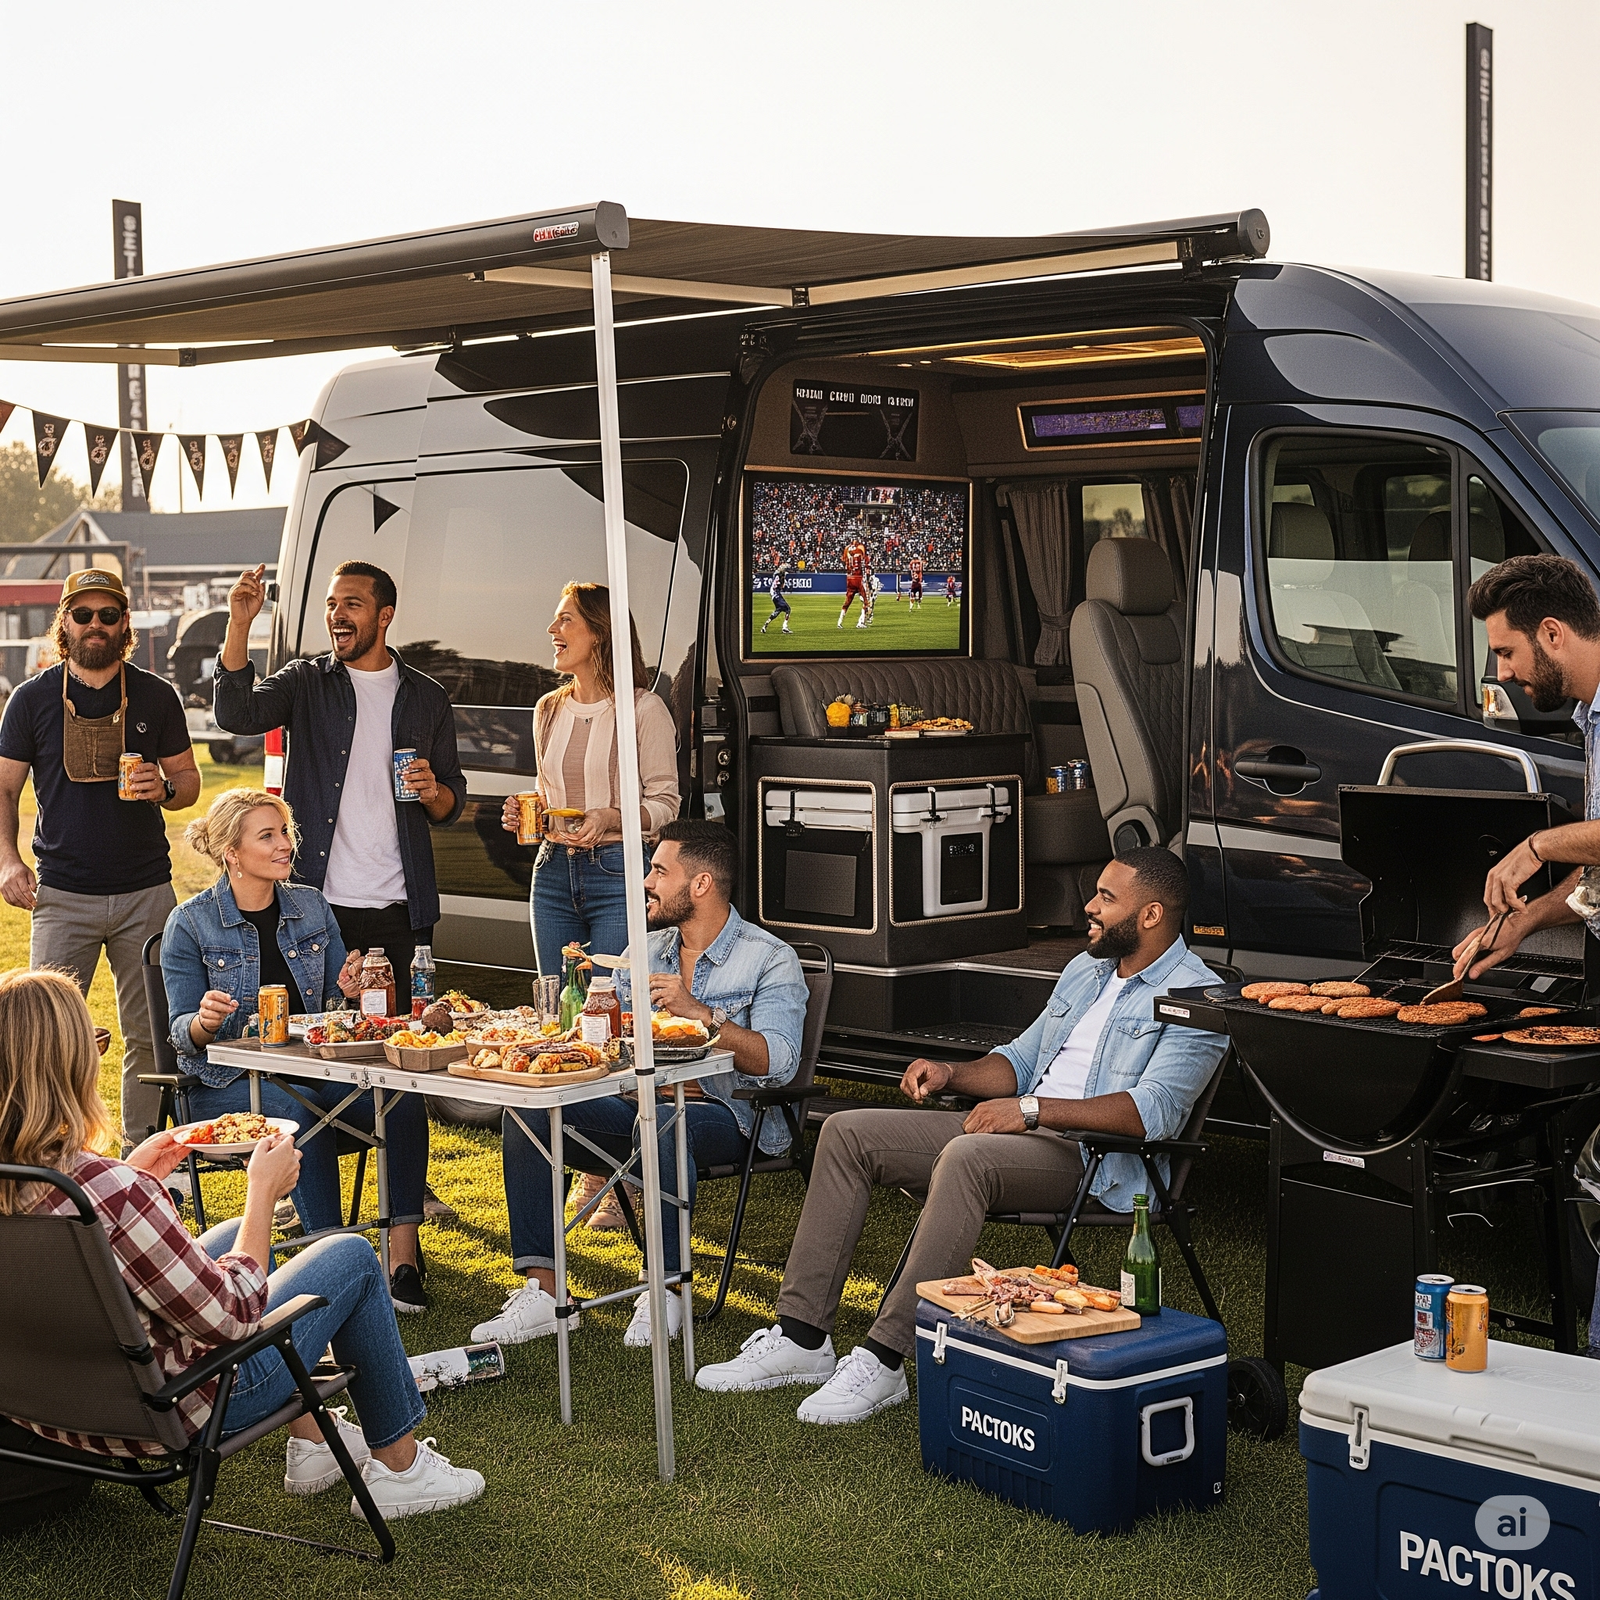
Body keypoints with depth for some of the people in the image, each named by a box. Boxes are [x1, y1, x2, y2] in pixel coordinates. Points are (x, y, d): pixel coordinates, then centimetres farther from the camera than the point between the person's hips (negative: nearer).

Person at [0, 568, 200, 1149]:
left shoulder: (156, 696, 6)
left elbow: (189, 779, 12)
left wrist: (164, 789, -11)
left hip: (146, 893, 1)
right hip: (63, 896, -1)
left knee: (149, 1033, 5)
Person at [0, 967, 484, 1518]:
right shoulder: (113, 1192, -35)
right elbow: (232, 1318, -23)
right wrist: (263, 1190, -12)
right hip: (167, 1418, -8)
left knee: (235, 1233, 28)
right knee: (351, 1257, 11)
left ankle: (309, 1436, 38)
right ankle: (398, 1465, 28)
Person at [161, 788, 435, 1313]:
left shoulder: (311, 907, 10)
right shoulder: (191, 924, -2)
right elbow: (181, 1033, -3)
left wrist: (346, 992, -9)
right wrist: (204, 1022, -27)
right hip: (230, 1082, -4)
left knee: (403, 1099, -26)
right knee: (301, 1113, -37)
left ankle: (403, 1255, -28)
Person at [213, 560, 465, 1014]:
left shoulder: (428, 698, 12)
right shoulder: (304, 683, 7)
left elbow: (451, 805, 17)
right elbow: (236, 714, -12)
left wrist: (432, 792, -6)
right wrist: (239, 624, -19)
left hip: (399, 910, 1)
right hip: (316, 905, -1)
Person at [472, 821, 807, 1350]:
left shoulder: (770, 960, -2)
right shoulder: (645, 953, 18)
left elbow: (777, 1062, -17)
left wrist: (698, 1011, -24)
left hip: (726, 1113, -6)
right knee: (525, 1113, -16)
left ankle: (665, 1291, -26)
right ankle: (543, 1291, -19)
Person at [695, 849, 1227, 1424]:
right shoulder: (1085, 970, 21)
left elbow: (1154, 1110, -22)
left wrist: (1033, 1109, -27)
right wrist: (951, 1073, 6)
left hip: (1095, 1159, -9)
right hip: (1022, 1134, 9)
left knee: (965, 1158, -39)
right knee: (847, 1132, -3)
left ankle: (883, 1359, -35)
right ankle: (801, 1337, -8)